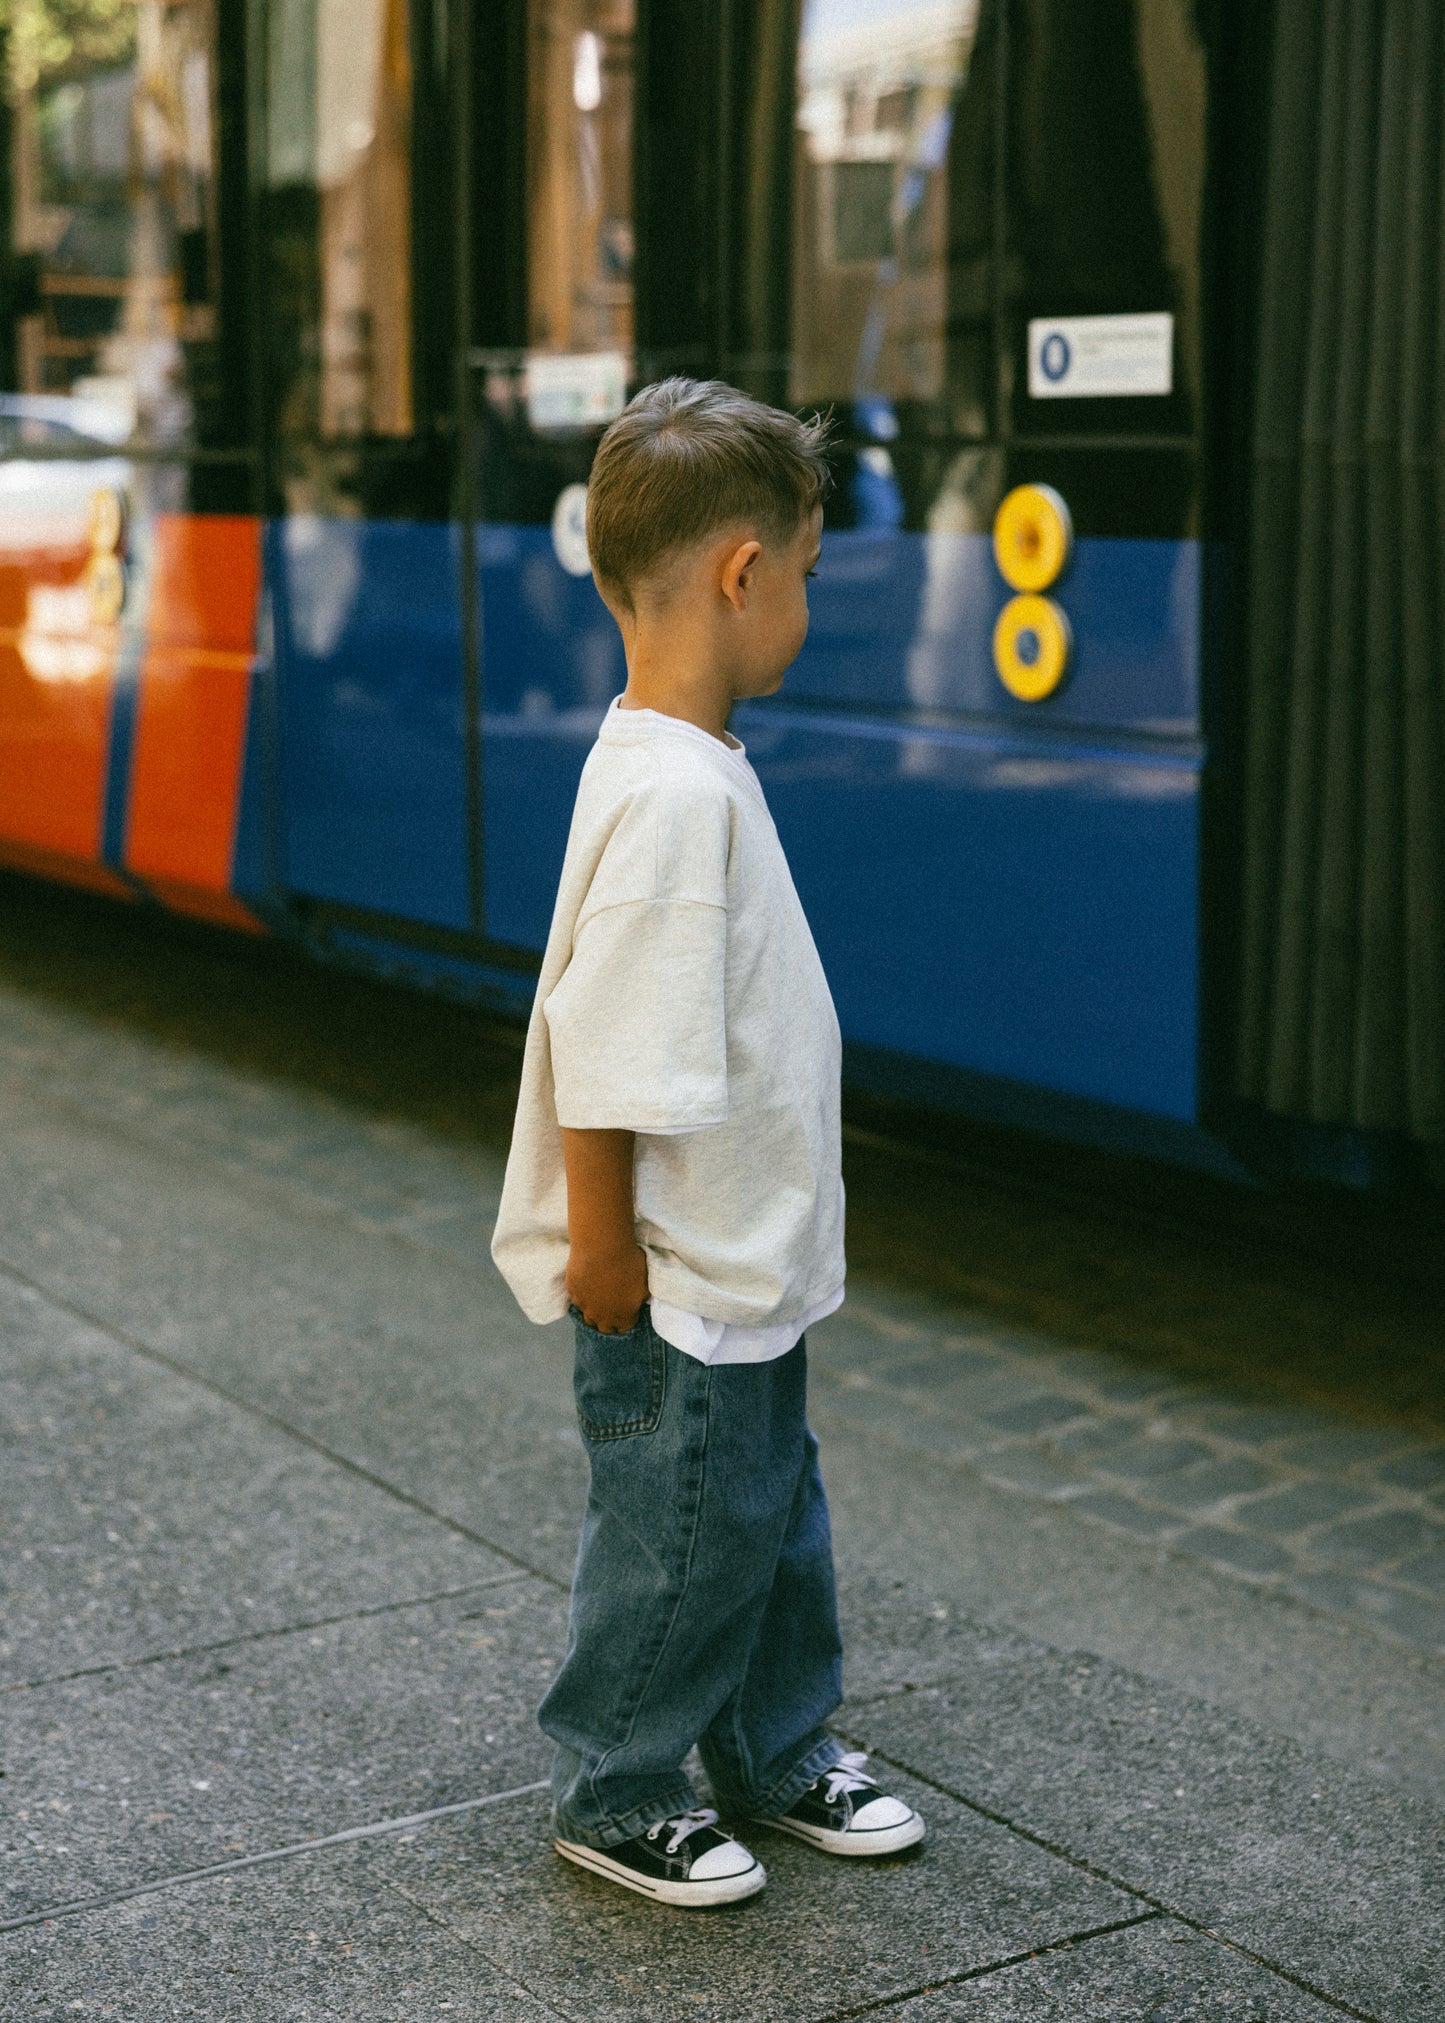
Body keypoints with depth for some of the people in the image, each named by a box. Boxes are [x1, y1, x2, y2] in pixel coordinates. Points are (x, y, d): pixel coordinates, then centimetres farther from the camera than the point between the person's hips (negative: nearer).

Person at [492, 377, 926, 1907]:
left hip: (748, 1270, 10)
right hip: (675, 1287, -10)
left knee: (773, 1512, 21)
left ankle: (777, 1753, 39)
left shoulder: (695, 765, 6)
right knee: (678, 1538, 7)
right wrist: (604, 1254, -20)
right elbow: (601, 1060, -27)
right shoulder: (670, 792, -26)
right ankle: (610, 1794, 26)